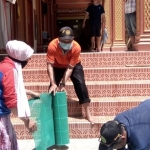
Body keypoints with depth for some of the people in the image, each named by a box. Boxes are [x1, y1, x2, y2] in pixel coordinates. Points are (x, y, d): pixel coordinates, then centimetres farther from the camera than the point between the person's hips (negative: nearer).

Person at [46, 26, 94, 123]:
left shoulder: (76, 47, -35)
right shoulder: (52, 46, -35)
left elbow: (70, 67, -30)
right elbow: (50, 65, -31)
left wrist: (63, 83, -35)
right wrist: (53, 84, -37)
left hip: (74, 66, -1)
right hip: (58, 66, 1)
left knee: (81, 84, -15)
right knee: (53, 88, -10)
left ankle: (88, 115, -5)